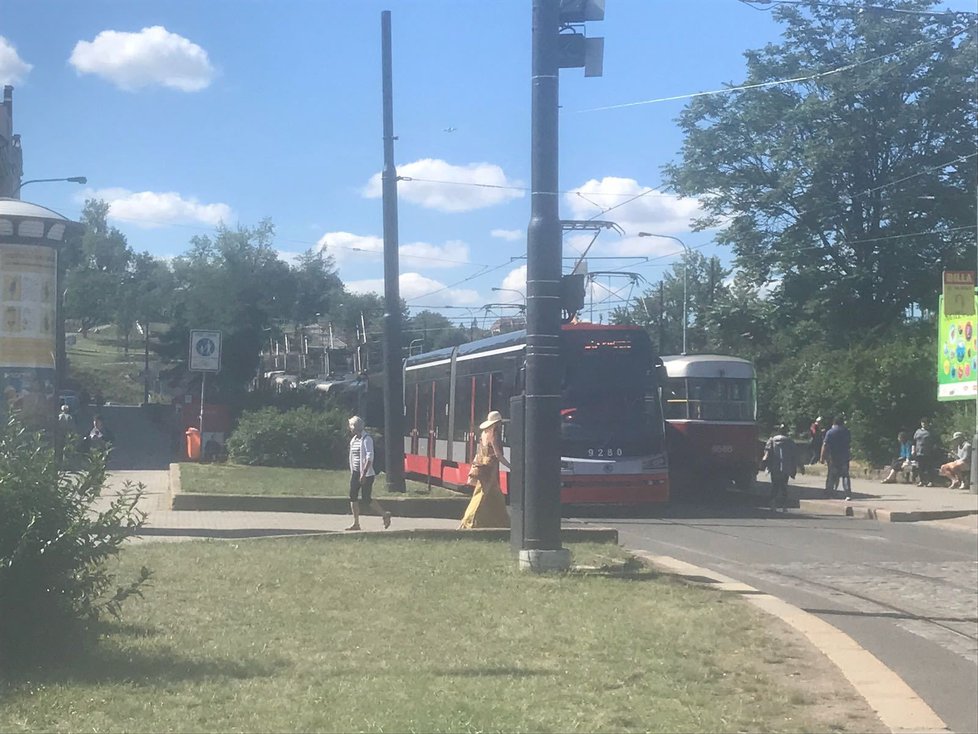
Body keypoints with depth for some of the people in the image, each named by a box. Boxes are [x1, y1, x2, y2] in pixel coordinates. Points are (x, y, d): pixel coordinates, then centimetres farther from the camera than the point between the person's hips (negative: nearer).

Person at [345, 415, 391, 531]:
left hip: (366, 474, -8)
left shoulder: (366, 439, -14)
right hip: (355, 472, 8)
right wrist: (352, 472, 18)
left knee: (366, 499, -7)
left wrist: (364, 473, -24)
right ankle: (356, 524, 7)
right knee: (353, 497, 2)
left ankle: (385, 514, 10)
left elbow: (369, 458, -20)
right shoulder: (354, 439, 12)